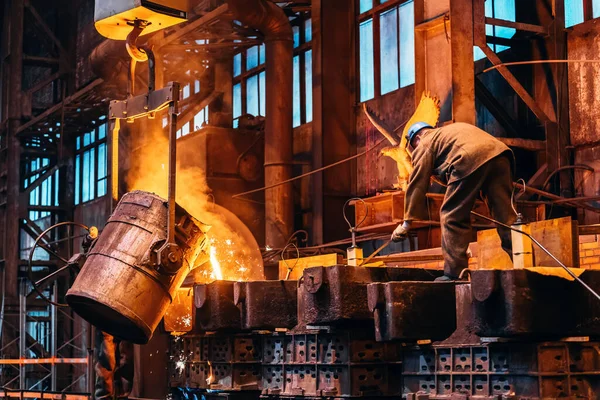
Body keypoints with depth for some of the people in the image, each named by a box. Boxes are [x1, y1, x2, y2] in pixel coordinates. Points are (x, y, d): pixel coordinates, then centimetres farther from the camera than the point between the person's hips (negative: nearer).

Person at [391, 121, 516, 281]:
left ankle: (453, 274, -1)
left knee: (452, 218, 2)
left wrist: (407, 222, 17)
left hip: (470, 160, -7)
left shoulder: (424, 145, 20)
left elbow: (417, 184, 14)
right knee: (506, 218, 8)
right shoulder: (449, 131, 42)